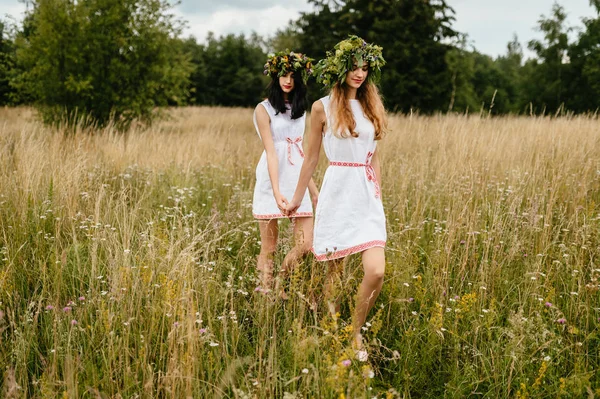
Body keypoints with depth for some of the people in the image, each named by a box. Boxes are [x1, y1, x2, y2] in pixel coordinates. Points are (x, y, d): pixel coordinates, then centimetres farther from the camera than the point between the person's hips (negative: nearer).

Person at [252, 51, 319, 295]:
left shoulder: (299, 109, 16)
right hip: (272, 182, -5)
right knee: (269, 248, 2)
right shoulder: (264, 109, -4)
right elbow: (270, 152, -13)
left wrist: (313, 189, 17)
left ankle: (279, 287, 19)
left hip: (297, 182, 6)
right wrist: (276, 192, -22)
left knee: (306, 245, -1)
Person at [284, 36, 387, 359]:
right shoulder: (323, 108, 1)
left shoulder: (371, 107, 12)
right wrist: (297, 199, 13)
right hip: (337, 193, -3)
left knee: (376, 271, -10)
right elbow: (311, 157, 8)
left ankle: (356, 332, 12)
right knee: (335, 272, 3)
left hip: (367, 195, 3)